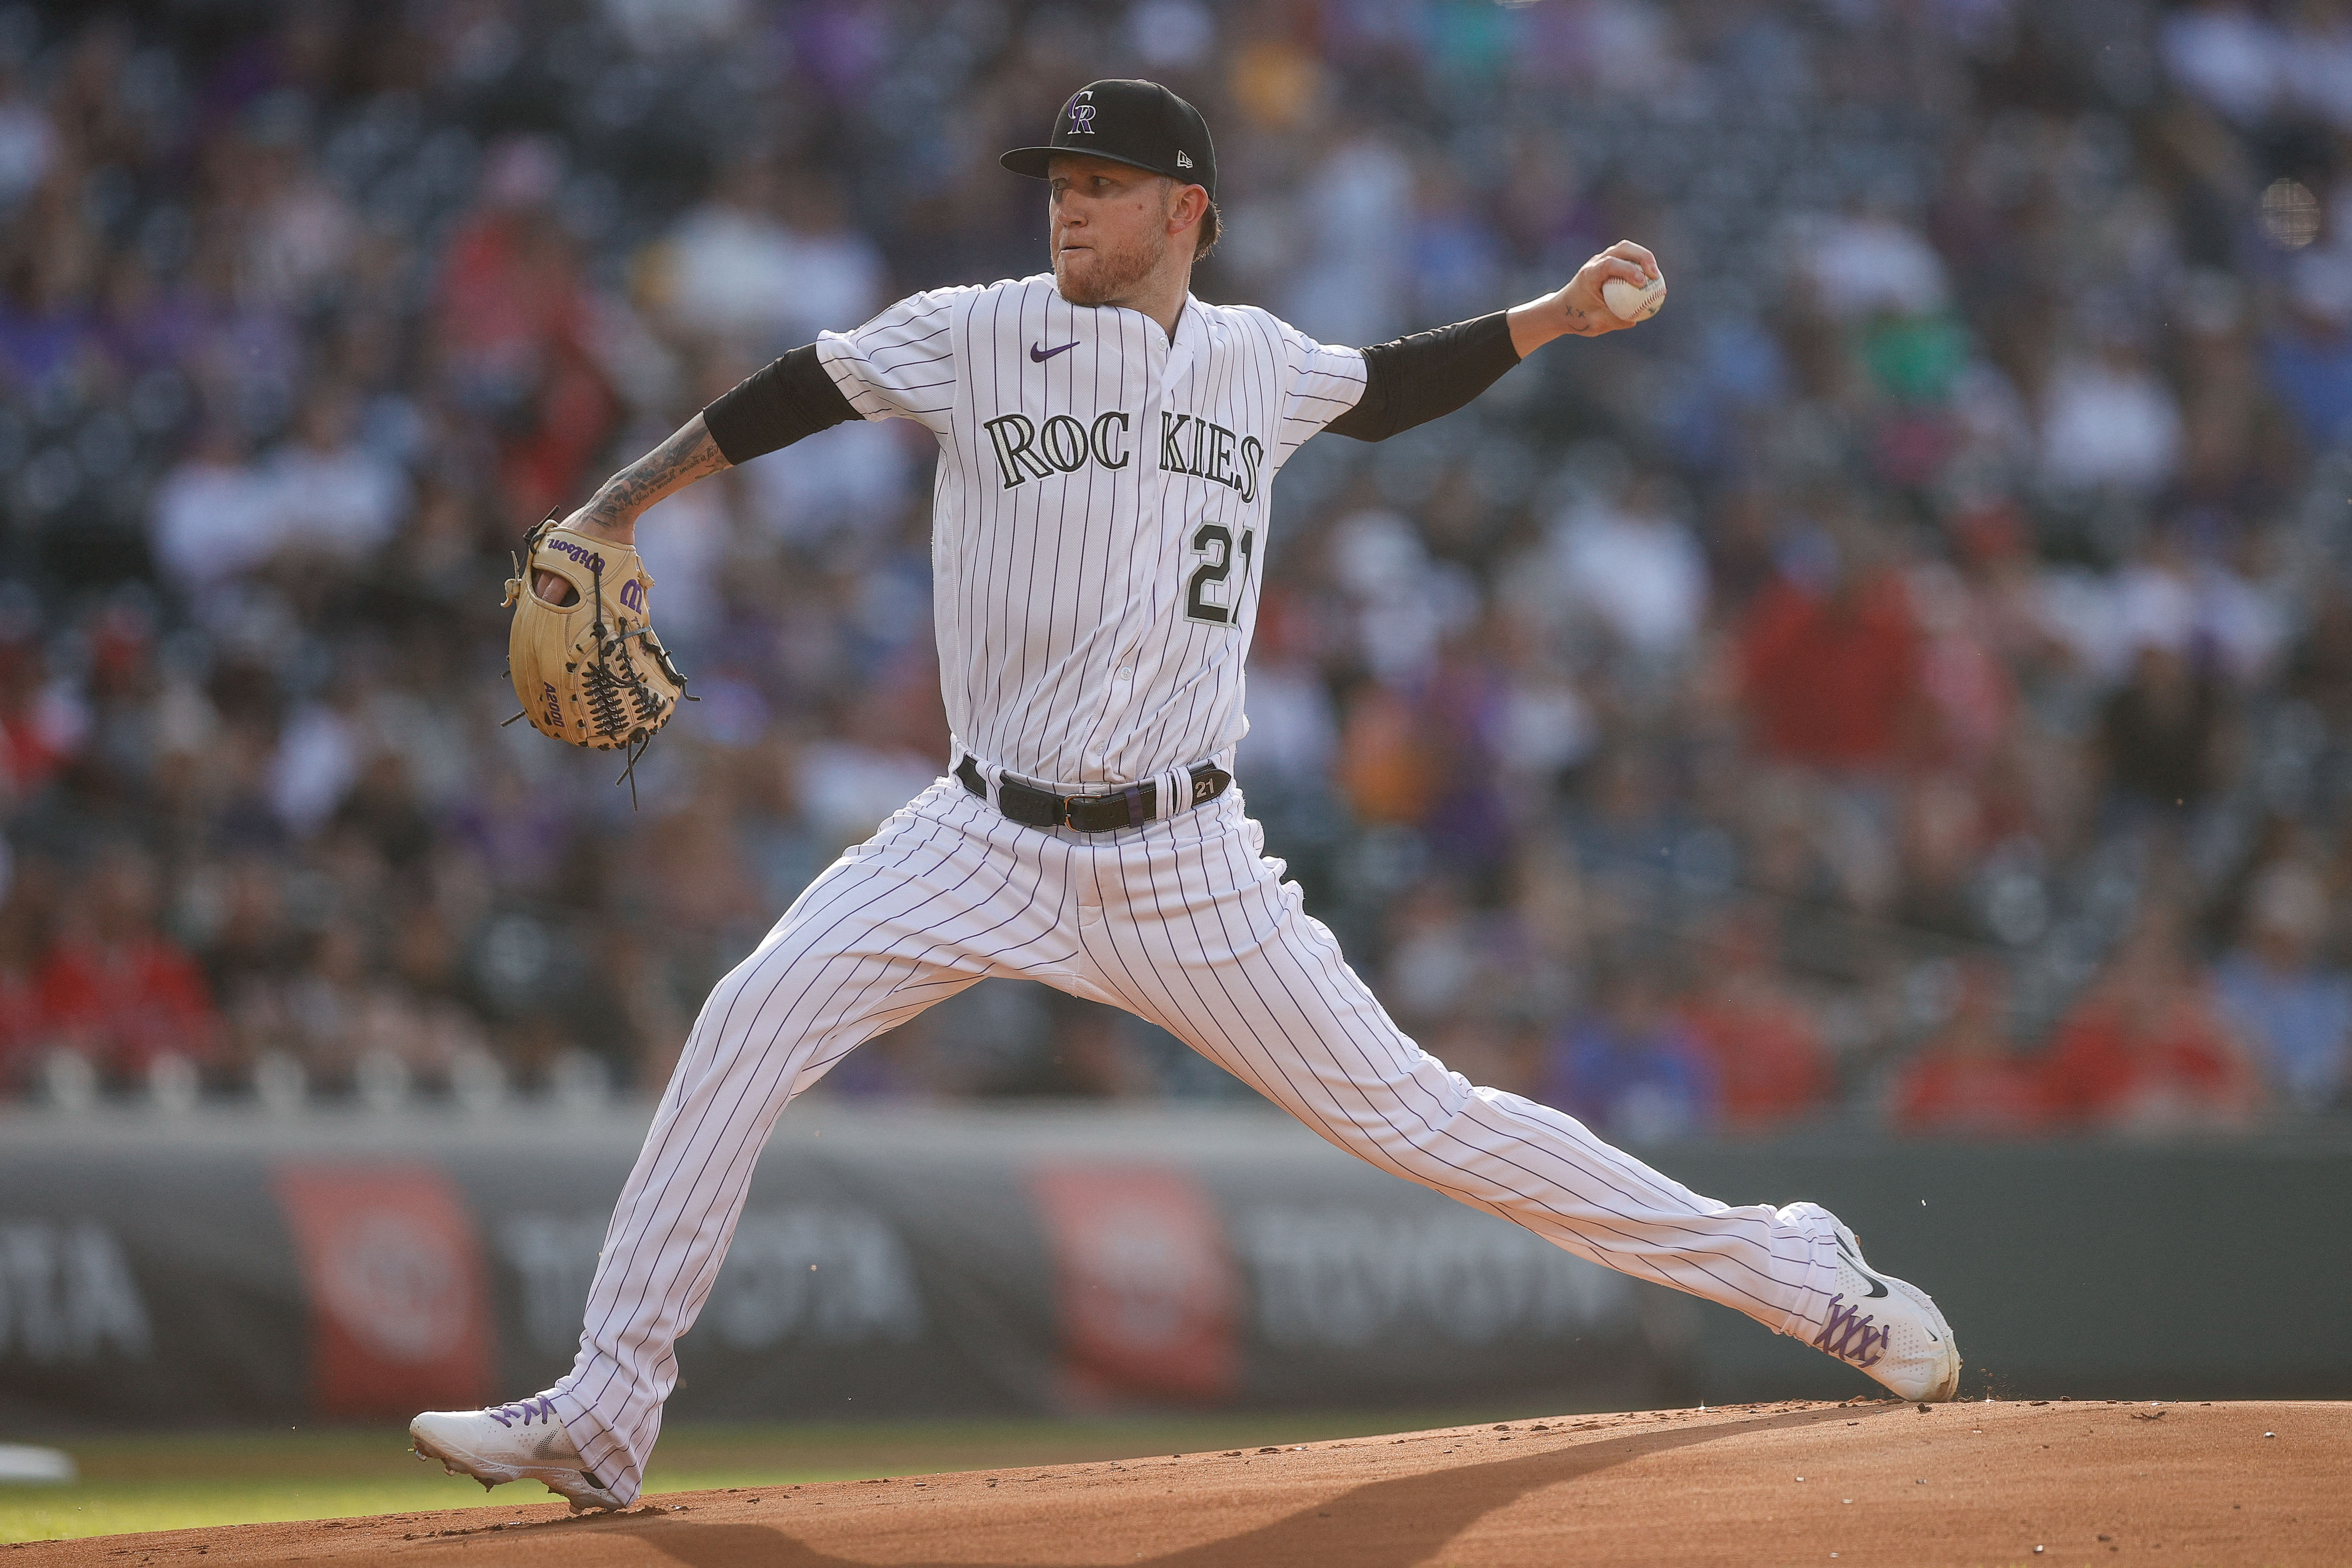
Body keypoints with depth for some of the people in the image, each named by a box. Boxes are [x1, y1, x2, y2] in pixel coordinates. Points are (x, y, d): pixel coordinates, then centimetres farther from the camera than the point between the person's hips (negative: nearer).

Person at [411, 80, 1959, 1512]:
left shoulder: (1256, 364, 6)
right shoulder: (975, 339, -2)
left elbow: (1384, 388, 26)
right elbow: (786, 400, -1)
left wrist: (1555, 317, 20)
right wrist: (613, 513, -11)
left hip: (1183, 862, 0)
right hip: (985, 843, 0)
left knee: (1407, 1110, -2)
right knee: (753, 1023, -19)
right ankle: (602, 1419, -13)